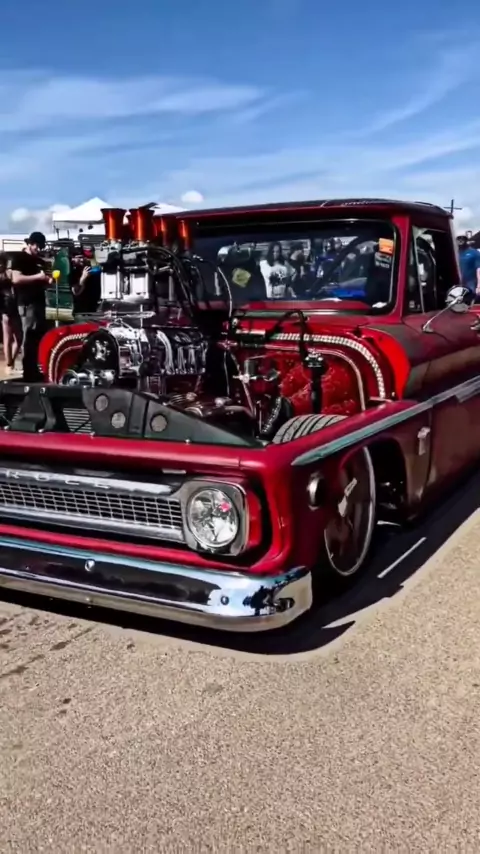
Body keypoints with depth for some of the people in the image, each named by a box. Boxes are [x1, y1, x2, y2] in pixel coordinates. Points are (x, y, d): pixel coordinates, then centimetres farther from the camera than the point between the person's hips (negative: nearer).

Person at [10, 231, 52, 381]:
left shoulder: (39, 261, 21)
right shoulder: (19, 257, -3)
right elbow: (16, 279, -15)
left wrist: (48, 281, 6)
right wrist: (37, 277, -18)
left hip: (39, 302, 8)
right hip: (27, 303, -8)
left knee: (40, 337, 8)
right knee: (29, 338, -10)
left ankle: (37, 369, 15)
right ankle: (29, 373, -9)